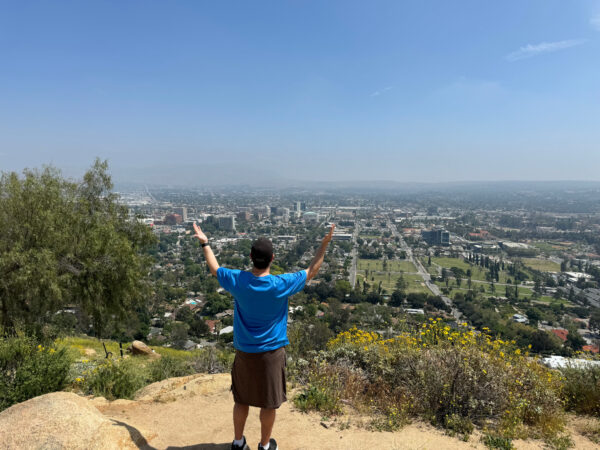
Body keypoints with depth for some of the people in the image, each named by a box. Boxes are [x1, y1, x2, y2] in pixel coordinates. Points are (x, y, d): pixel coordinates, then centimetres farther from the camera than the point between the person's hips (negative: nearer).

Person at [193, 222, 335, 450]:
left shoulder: (237, 280, -15)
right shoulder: (281, 285, -21)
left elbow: (215, 269, 6)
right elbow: (311, 271, -7)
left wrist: (205, 243, 19)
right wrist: (325, 243, -2)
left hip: (244, 352, 3)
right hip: (271, 352, -3)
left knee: (242, 399, 20)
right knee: (269, 402, 16)